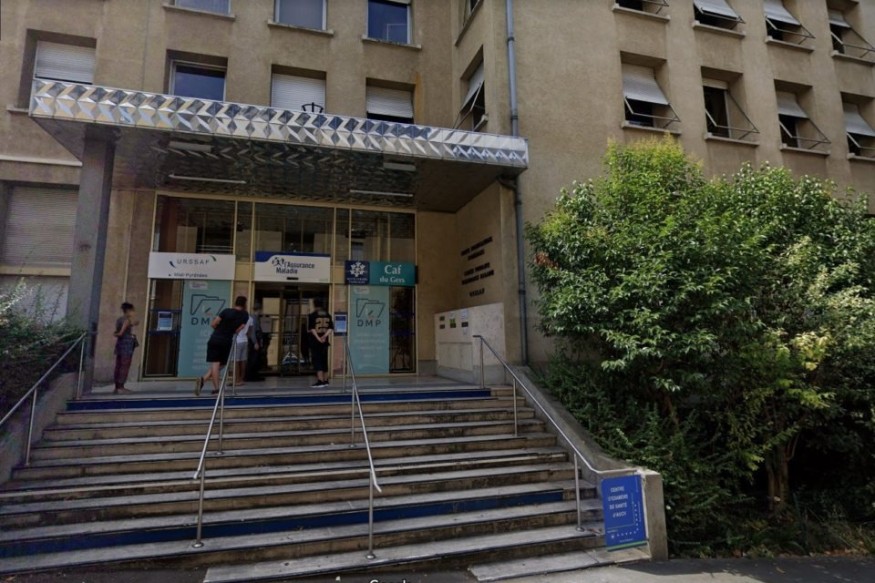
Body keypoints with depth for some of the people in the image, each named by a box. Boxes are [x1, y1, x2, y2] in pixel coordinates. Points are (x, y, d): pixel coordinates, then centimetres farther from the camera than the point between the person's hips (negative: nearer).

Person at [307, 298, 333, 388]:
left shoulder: (312, 315, -7)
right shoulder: (328, 315, 8)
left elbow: (312, 329, -13)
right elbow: (330, 328, 1)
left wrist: (318, 338, -12)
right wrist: (324, 336, -8)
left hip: (315, 341, -5)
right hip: (325, 341, 6)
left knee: (317, 361, -5)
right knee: (324, 360, 14)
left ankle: (320, 381, -10)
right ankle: (325, 380, 19)